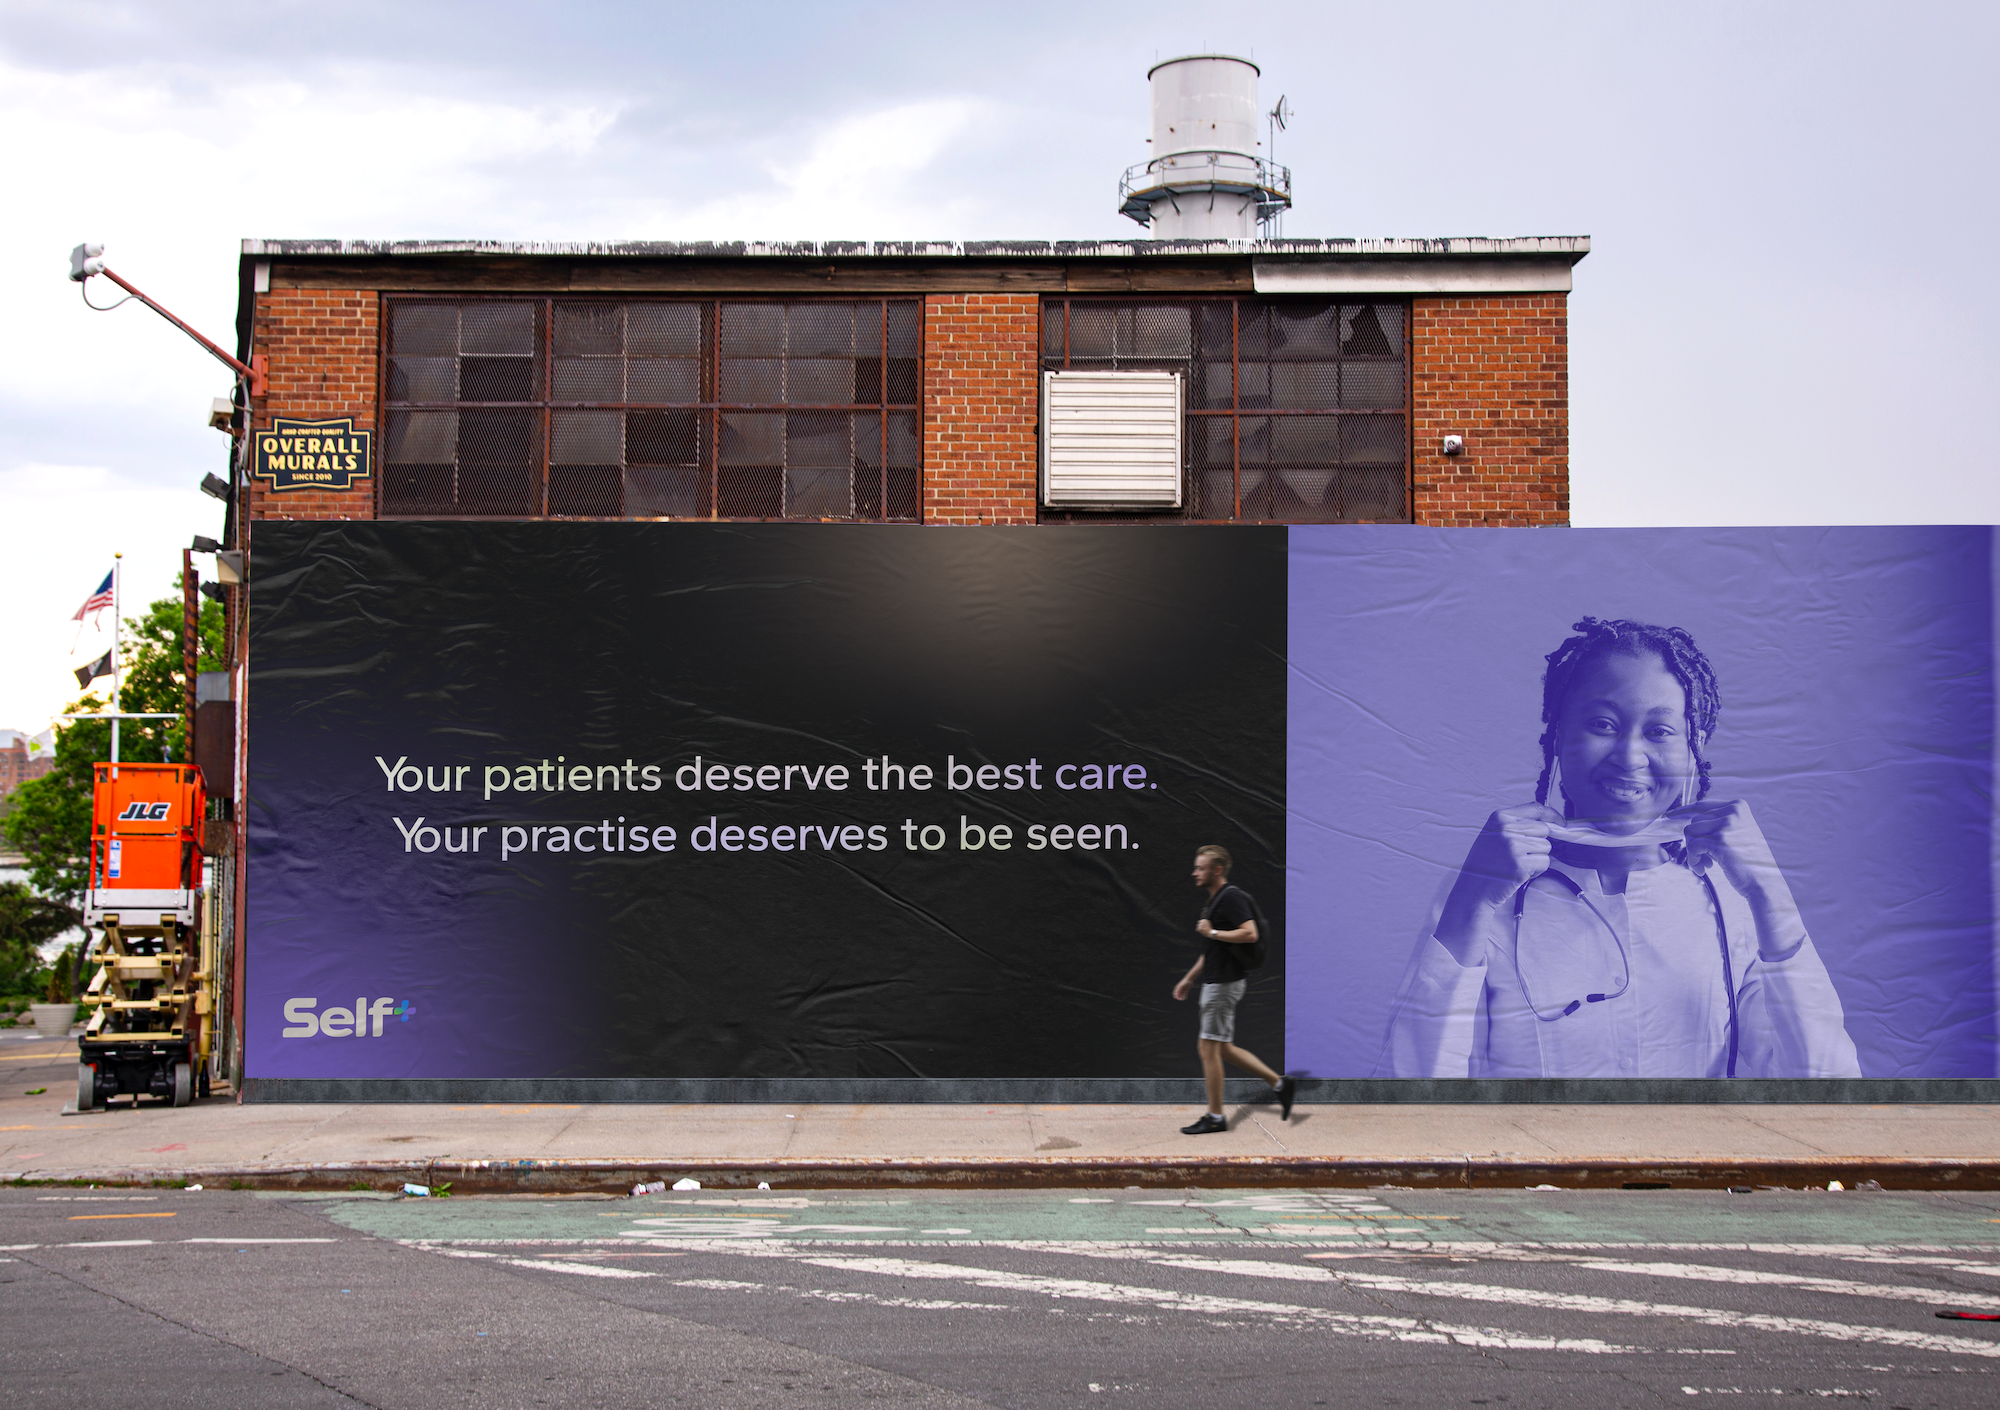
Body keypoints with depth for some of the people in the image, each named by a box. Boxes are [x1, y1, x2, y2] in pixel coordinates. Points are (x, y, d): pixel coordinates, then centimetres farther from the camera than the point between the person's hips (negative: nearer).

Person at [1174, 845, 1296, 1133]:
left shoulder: (1231, 897, -15)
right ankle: (1279, 1083, 17)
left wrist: (1212, 932, -20)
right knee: (1223, 1049, 13)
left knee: (1209, 1049, -4)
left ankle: (1215, 1116, 3)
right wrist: (1189, 978, 23)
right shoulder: (1214, 900, 16)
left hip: (1225, 982, -10)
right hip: (1215, 981, 10)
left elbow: (1250, 934, -27)